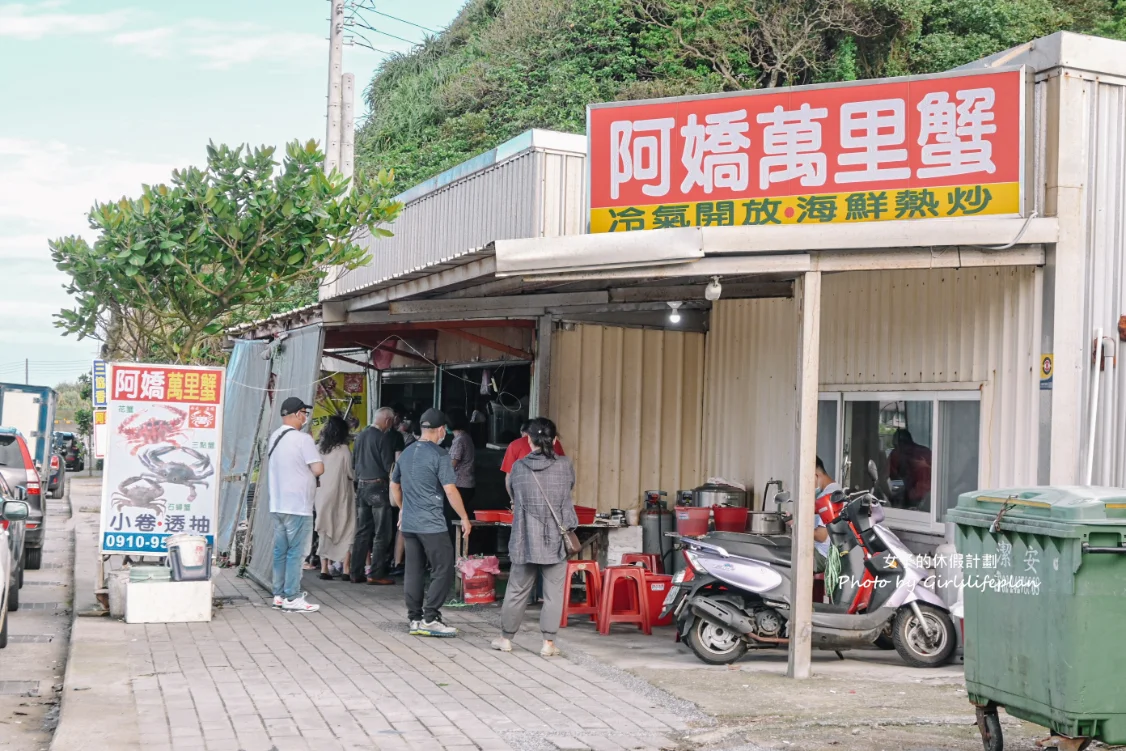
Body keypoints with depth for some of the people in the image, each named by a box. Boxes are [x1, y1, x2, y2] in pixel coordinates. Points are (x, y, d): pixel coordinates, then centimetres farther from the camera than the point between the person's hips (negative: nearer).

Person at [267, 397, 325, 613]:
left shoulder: (274, 437, 11)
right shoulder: (303, 438, -14)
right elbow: (318, 469, -16)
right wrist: (308, 468, 6)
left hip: (277, 504, 8)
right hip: (298, 506, -8)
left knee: (280, 551, 12)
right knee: (295, 553, -4)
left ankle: (279, 595, 17)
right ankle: (292, 599, -2)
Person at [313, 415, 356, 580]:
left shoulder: (319, 449, 2)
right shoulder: (343, 450, -10)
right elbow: (351, 474, -7)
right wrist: (354, 480, 13)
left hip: (322, 494, 4)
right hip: (340, 495, -4)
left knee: (324, 531, 10)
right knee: (346, 530, 3)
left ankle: (324, 568, 8)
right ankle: (346, 568, -2)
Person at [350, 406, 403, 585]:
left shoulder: (361, 436, 9)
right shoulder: (384, 437, -11)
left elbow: (354, 460, 15)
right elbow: (388, 465, -13)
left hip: (361, 485, 7)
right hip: (377, 486, -7)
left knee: (362, 531, 11)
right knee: (382, 533, -1)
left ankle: (357, 573, 11)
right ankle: (376, 574, -4)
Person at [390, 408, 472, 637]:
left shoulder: (406, 453, 12)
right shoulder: (439, 455, -11)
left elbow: (394, 485, 22)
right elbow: (450, 490, -15)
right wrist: (464, 518, -8)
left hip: (408, 523, 8)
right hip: (432, 524, -7)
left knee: (413, 572, 10)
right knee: (443, 571, -1)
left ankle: (415, 620, 12)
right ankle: (430, 618, -6)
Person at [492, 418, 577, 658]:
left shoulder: (518, 468, -2)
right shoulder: (565, 465, -4)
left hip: (525, 538, 1)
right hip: (556, 539, -1)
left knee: (517, 590, 12)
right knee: (553, 592, 3)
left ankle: (506, 637, 23)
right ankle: (548, 642, 2)